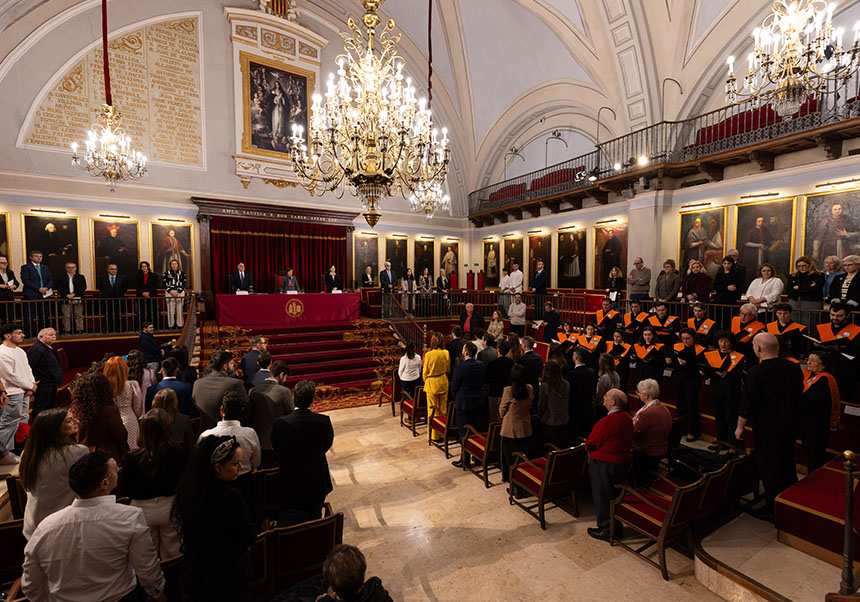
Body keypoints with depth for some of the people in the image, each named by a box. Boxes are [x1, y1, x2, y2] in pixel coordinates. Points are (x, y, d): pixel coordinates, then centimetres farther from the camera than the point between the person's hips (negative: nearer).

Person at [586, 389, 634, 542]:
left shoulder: (606, 422, -27)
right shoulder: (627, 419, -1)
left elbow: (590, 444, -18)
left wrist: (592, 454, 5)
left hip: (604, 465, -8)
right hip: (624, 462, 8)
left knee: (602, 497, 9)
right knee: (616, 495, 21)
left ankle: (606, 530, 21)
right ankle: (617, 528, 35)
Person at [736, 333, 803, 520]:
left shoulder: (755, 372, -22)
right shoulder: (794, 368, -2)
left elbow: (747, 404, -18)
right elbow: (799, 396, 11)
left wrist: (740, 427, -5)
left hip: (766, 427, -7)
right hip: (790, 424, 7)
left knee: (768, 469, 6)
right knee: (787, 465, 21)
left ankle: (772, 510, 17)